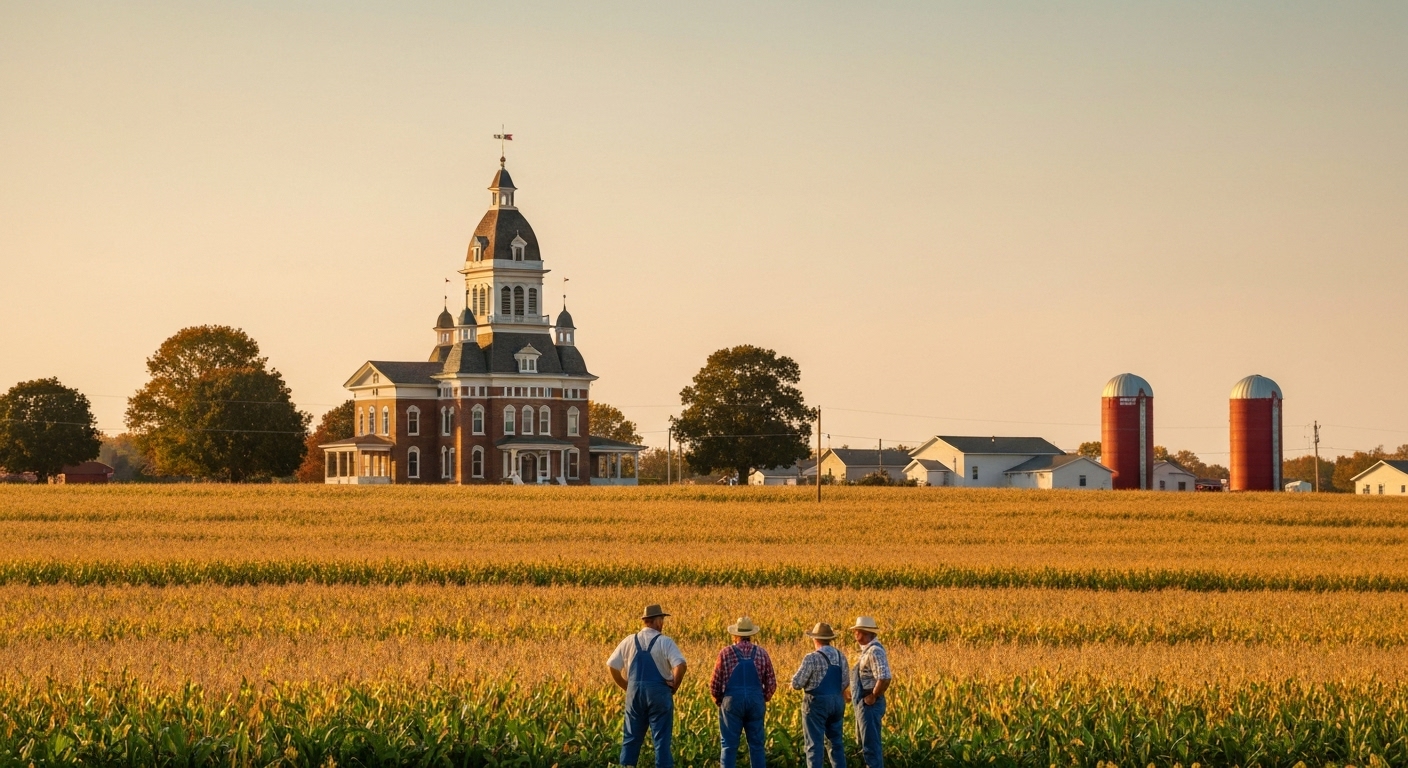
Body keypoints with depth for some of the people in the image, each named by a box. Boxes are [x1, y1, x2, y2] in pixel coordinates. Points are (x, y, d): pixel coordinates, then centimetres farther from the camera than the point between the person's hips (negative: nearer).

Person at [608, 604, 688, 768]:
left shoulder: (629, 642, 5)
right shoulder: (665, 642, -7)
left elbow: (612, 666, 8)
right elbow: (681, 666, -19)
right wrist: (674, 687, -4)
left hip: (634, 692, 4)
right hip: (659, 692, -4)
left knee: (631, 738, 11)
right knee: (661, 738, 2)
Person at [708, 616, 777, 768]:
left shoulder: (726, 653, -2)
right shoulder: (761, 653, 4)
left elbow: (715, 683, -1)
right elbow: (771, 683, 5)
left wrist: (718, 700, 17)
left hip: (732, 702, -2)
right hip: (756, 702, 2)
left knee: (729, 745, 1)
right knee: (757, 744, 7)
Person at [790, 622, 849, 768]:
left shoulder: (812, 658, -15)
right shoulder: (841, 657, 4)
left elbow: (796, 683, -13)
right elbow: (845, 683, 10)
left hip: (817, 703, -6)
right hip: (837, 702, 6)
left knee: (815, 743, -2)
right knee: (836, 741, 15)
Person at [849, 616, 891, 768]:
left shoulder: (875, 651, -20)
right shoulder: (868, 650, 12)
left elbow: (884, 678, -30)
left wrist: (873, 697, -20)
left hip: (869, 705, -11)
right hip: (863, 704, 11)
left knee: (870, 744, -6)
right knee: (864, 742, 22)